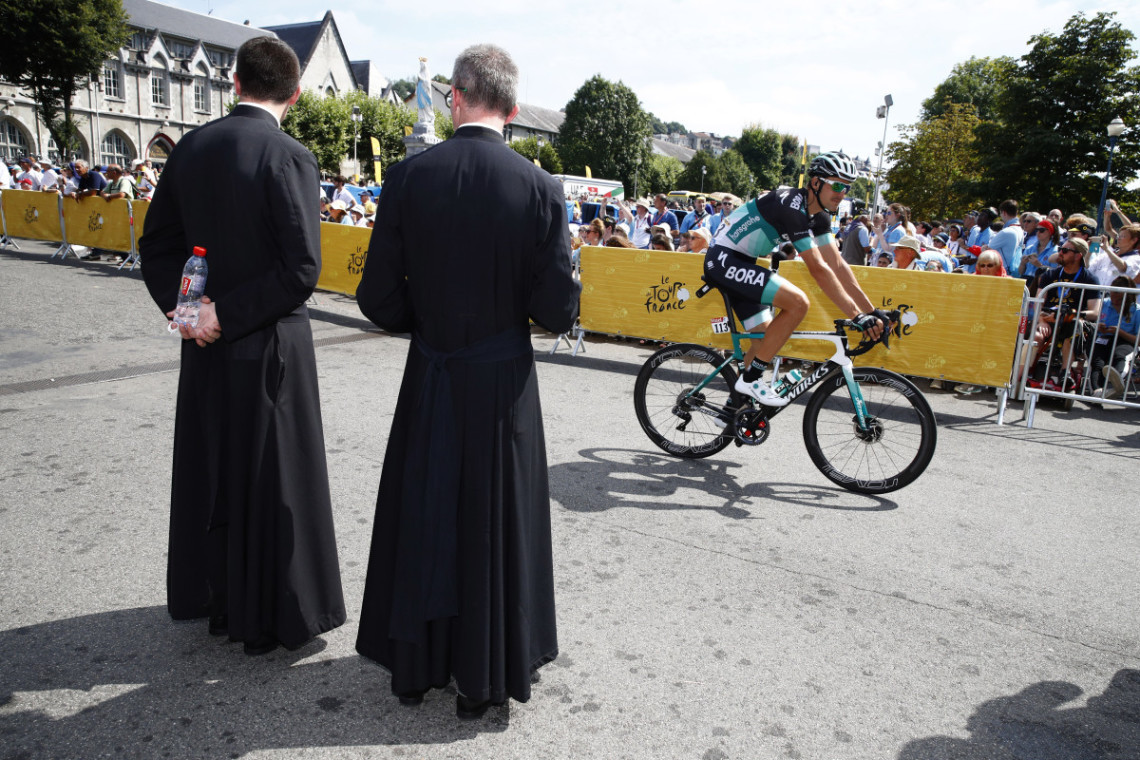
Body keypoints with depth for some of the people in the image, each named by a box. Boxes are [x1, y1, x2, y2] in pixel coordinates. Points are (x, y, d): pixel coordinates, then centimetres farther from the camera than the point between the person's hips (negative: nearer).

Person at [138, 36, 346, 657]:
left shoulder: (191, 147, 4)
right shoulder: (288, 157, -14)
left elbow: (157, 244, 6)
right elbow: (301, 268, -21)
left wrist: (178, 303, -1)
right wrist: (227, 314, -14)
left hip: (206, 347, 6)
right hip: (268, 346, -6)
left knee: (207, 466, 19)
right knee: (272, 479, 6)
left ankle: (207, 595, 38)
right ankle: (268, 616, 21)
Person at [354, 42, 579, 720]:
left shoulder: (408, 177, -8)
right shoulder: (539, 187, -10)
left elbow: (379, 297, -8)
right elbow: (558, 309, -11)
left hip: (429, 383, 1)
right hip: (503, 384, -1)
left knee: (422, 516, 17)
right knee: (496, 522, 13)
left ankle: (415, 665, 34)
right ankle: (487, 674, 29)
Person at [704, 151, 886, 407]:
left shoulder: (818, 215, 7)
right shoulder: (792, 206, -23)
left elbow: (838, 265, 5)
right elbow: (818, 270, -27)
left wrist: (873, 311, -1)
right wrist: (857, 316, -27)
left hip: (740, 263, 10)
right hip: (723, 260, -10)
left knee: (766, 338, 10)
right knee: (798, 302, -23)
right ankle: (750, 379, -14)